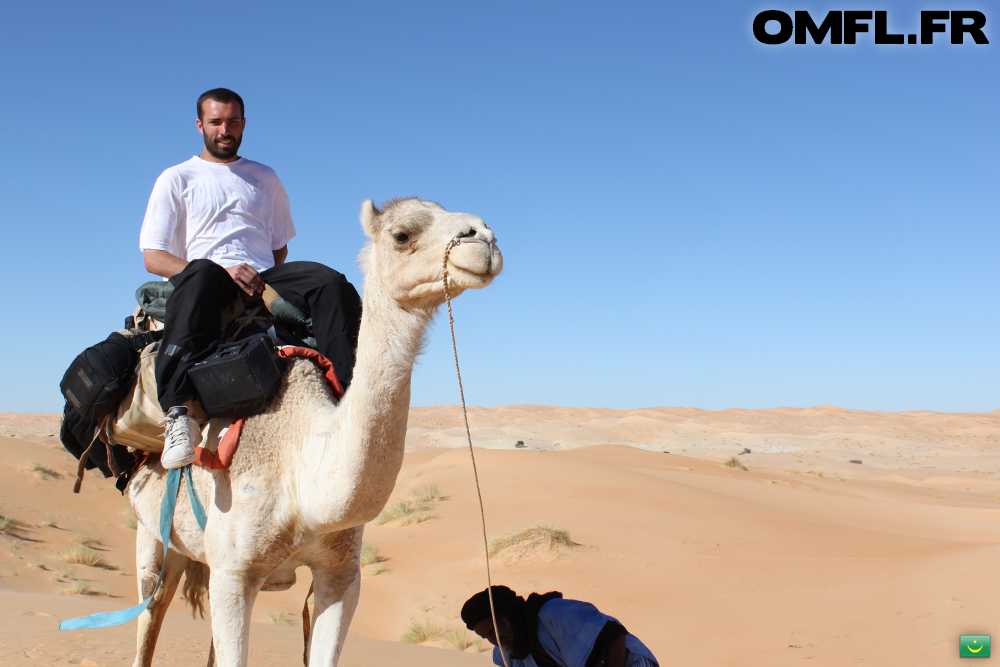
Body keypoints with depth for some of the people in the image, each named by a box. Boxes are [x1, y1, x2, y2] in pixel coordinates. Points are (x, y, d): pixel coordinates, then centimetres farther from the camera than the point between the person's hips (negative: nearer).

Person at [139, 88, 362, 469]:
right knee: (201, 274, -40)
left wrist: (262, 280, 3)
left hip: (262, 281, 3)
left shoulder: (265, 179, 27)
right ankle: (180, 410, -52)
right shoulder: (177, 179, 15)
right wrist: (223, 271, -12)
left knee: (330, 283, -26)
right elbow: (153, 257, 4)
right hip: (210, 281, -3)